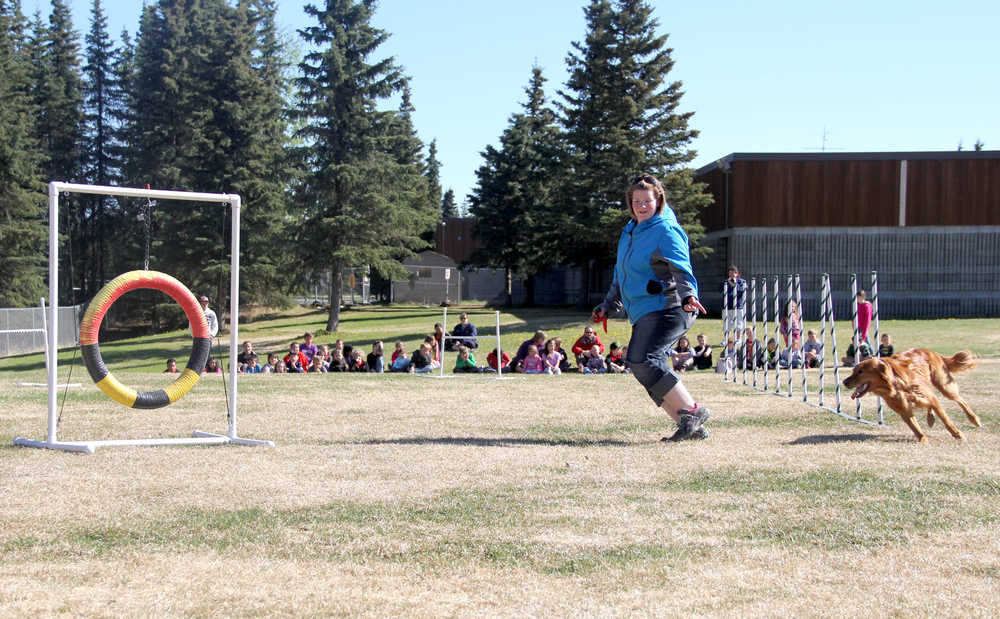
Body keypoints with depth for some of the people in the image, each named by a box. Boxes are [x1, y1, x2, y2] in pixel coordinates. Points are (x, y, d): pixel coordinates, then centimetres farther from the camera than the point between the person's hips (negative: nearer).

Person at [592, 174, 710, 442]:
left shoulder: (666, 231, -6)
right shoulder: (630, 232, 20)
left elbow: (680, 269, -19)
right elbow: (621, 274, 31)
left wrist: (687, 295, -35)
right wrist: (608, 305, 31)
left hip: (667, 308, -9)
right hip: (644, 314, 9)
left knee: (643, 361, -22)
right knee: (642, 365, 1)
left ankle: (692, 411, -15)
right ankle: (692, 427, 5)